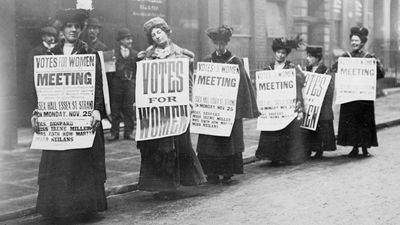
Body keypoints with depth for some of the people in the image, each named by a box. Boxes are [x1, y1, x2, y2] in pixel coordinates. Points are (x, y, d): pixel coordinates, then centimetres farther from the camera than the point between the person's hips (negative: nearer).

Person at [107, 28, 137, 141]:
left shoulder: (135, 53, 9)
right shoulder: (114, 52, 1)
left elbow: (138, 70, 9)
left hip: (130, 82, 2)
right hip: (116, 81, -2)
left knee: (129, 108, 3)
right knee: (115, 108, 3)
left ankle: (128, 132, 11)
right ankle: (114, 132, 10)